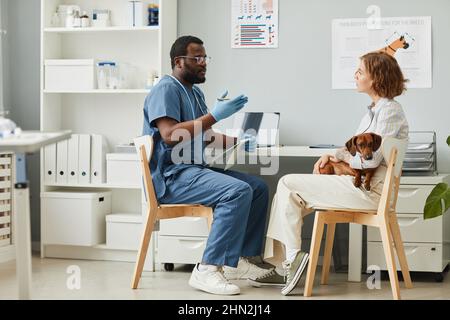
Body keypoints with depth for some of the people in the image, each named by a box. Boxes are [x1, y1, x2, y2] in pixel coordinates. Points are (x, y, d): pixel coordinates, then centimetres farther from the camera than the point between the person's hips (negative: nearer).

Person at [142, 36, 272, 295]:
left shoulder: (195, 92, 20)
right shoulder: (166, 89, -10)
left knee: (259, 187, 4)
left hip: (196, 169, 10)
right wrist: (214, 115, -24)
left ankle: (238, 260, 2)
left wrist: (238, 141, 10)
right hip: (171, 176, -10)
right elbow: (170, 135, -24)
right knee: (238, 191, -27)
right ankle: (208, 269, -27)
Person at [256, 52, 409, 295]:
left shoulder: (389, 110, -13)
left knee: (287, 184, -10)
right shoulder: (375, 109, 18)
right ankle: (279, 265, 1)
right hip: (357, 183, 10)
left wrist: (342, 157, -2)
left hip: (368, 191, -10)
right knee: (287, 198, 1)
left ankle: (293, 256, 0)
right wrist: (332, 156, 2)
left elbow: (370, 159, -21)